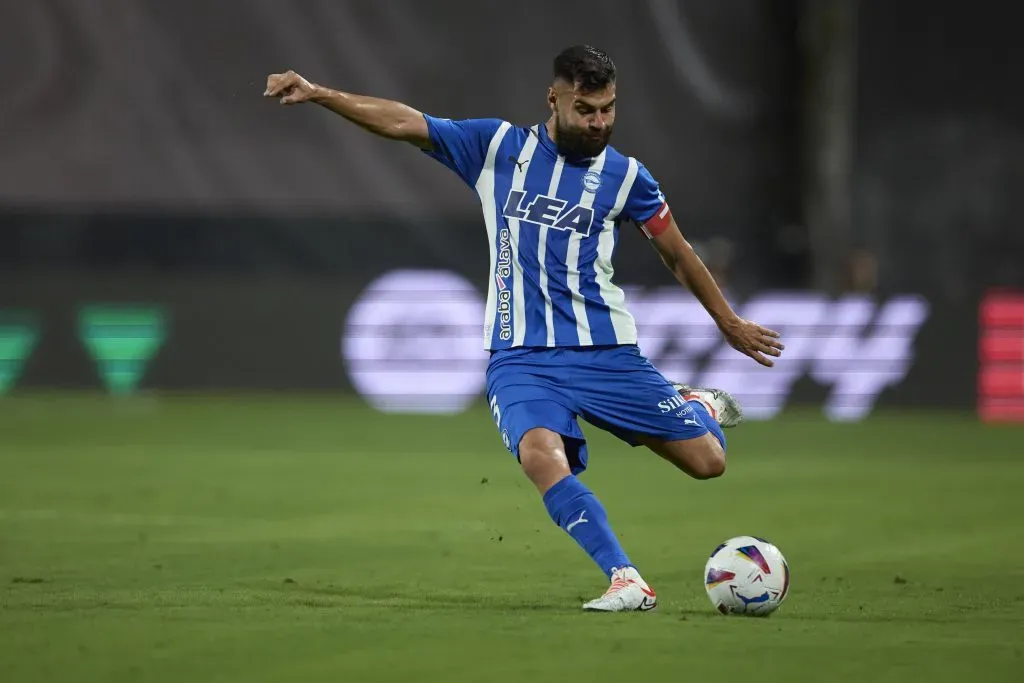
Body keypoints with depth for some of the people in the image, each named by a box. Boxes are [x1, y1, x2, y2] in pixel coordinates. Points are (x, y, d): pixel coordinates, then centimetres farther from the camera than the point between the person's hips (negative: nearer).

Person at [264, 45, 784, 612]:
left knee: (707, 461, -3)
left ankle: (694, 405, 33)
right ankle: (626, 583, -31)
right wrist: (318, 94, -8)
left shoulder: (624, 176, 3)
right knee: (540, 456, -32)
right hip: (521, 359, -1)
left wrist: (729, 322, 25)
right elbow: (401, 123, 2)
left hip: (606, 353, 1)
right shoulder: (500, 147, 3)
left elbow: (677, 253, 16)